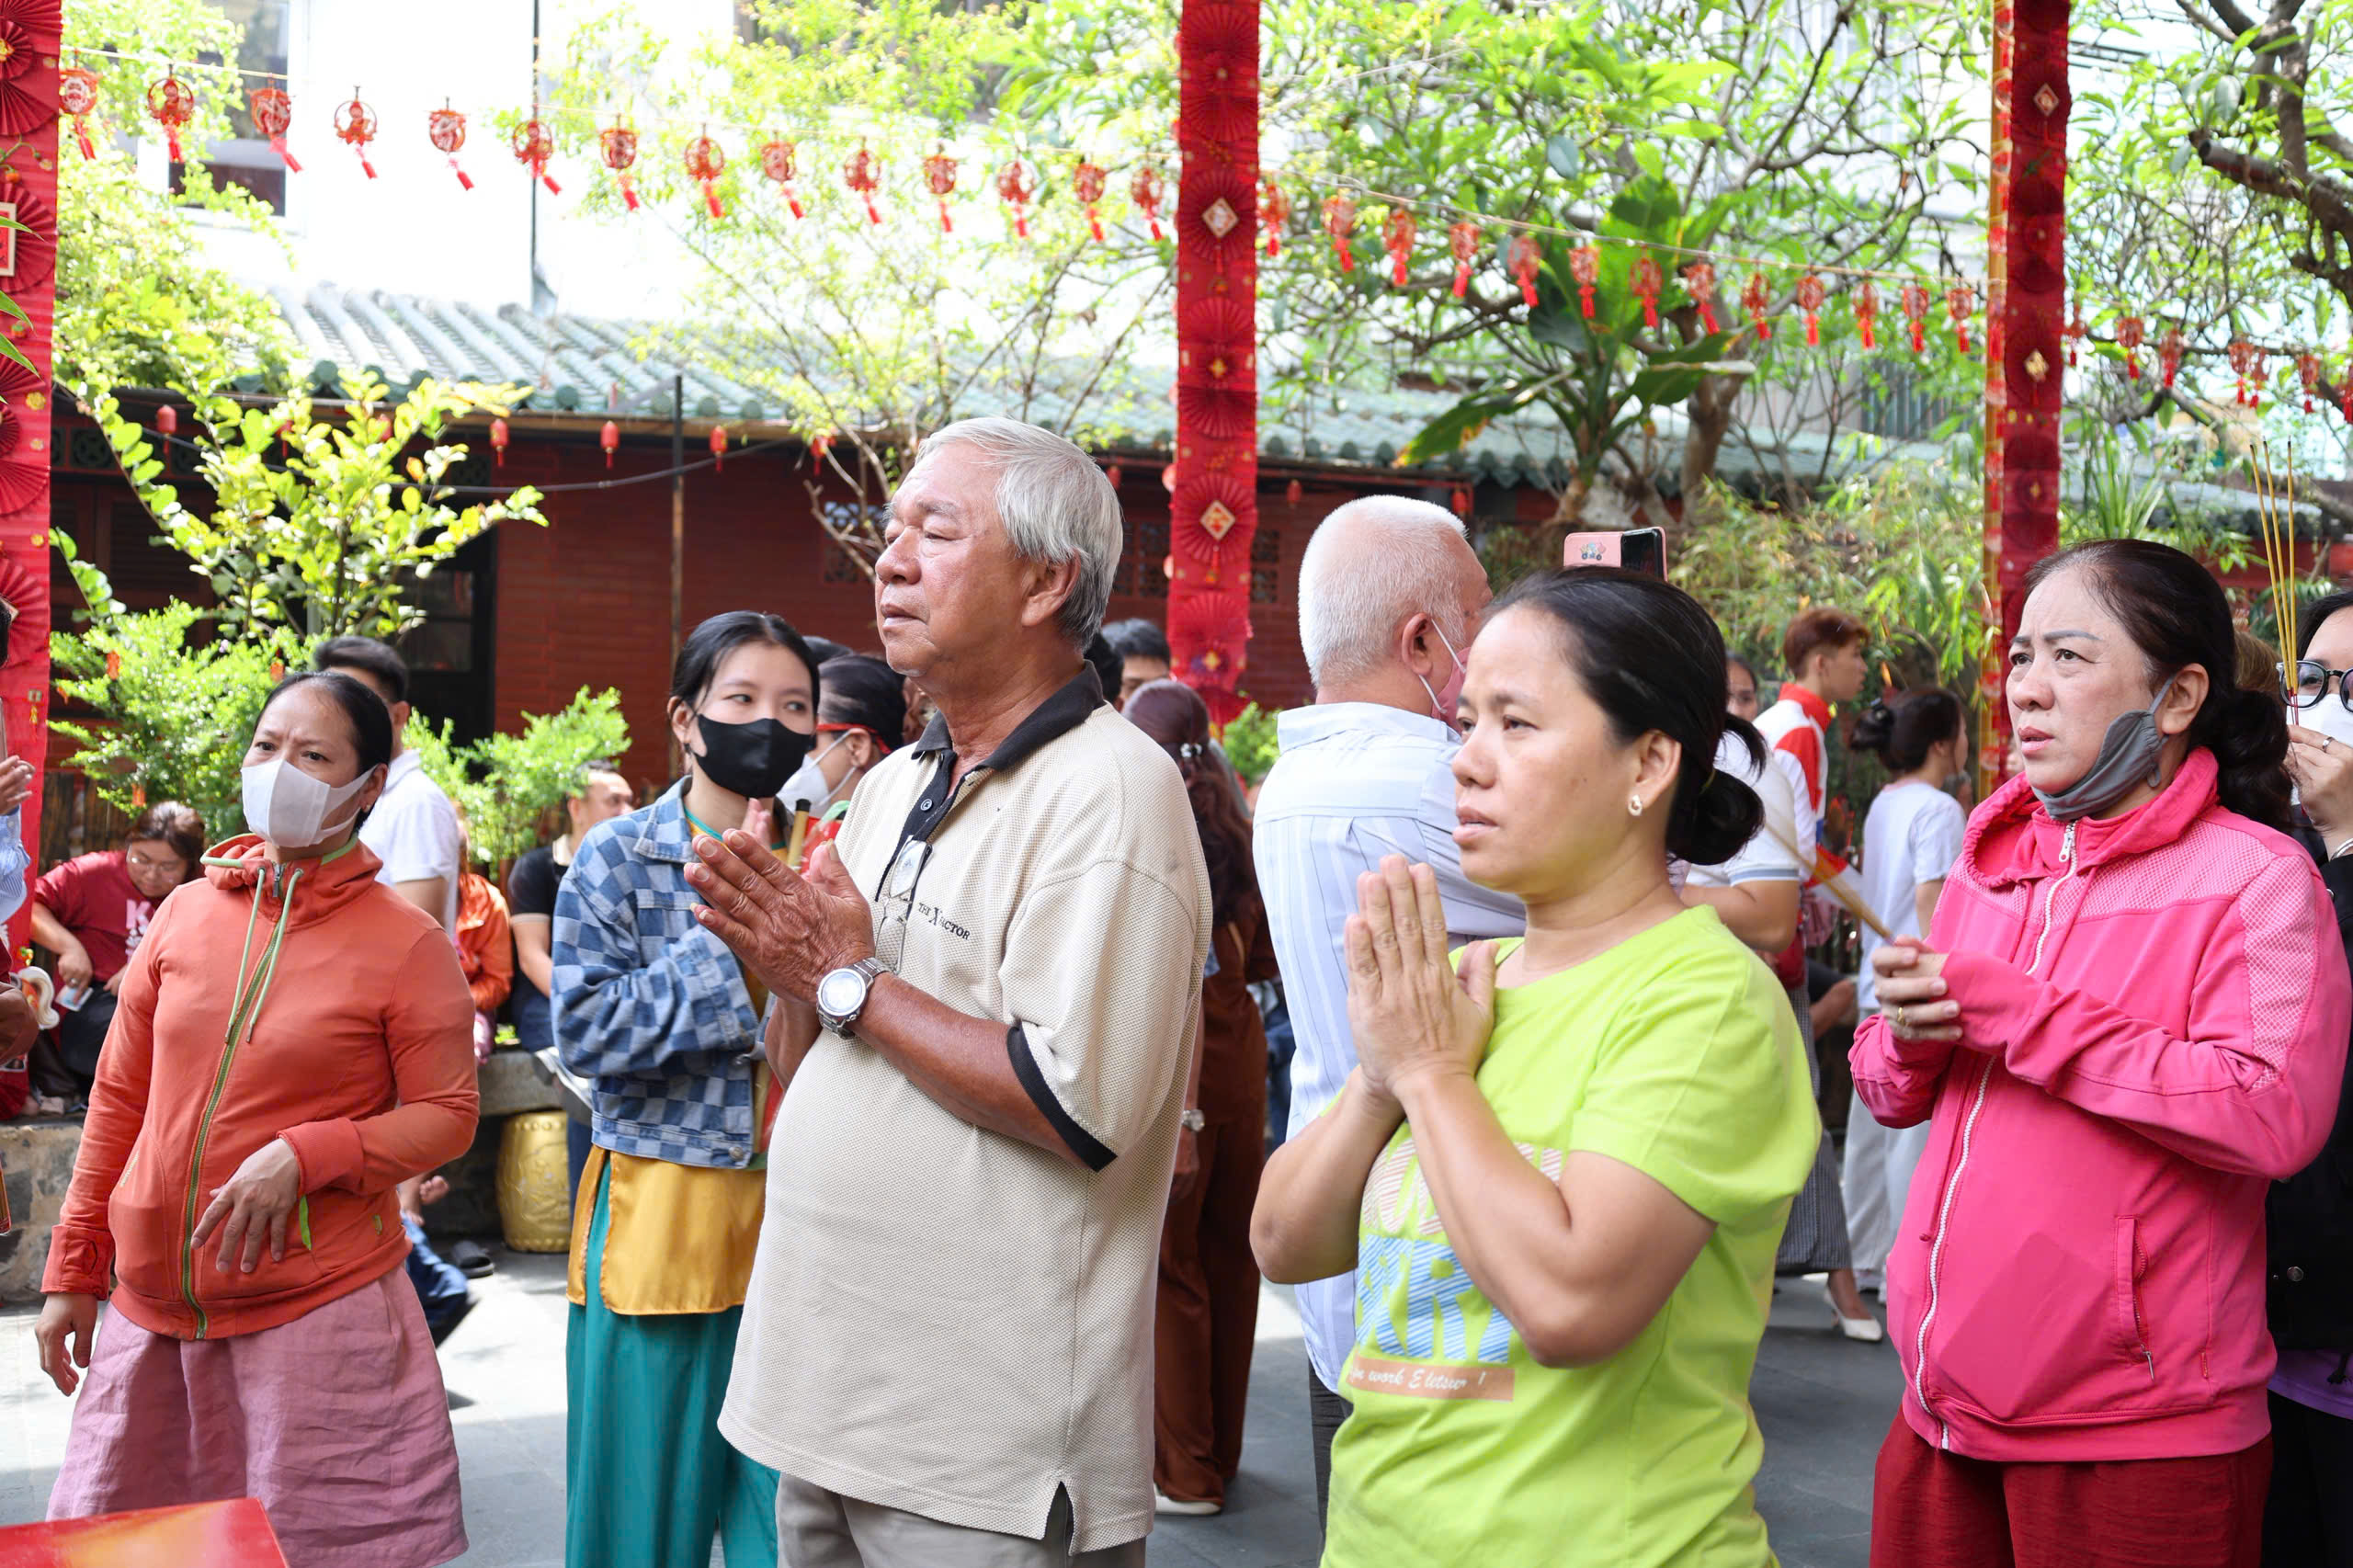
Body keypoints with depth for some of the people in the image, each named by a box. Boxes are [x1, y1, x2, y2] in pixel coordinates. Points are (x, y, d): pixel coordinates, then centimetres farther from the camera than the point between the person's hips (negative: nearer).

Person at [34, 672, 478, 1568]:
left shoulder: (407, 942, -7)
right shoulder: (186, 913, 6)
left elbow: (447, 1117, -6)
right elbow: (119, 1099, 11)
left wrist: (302, 1156, -20)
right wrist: (73, 1270, 11)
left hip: (319, 1313, -4)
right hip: (151, 1305, 5)